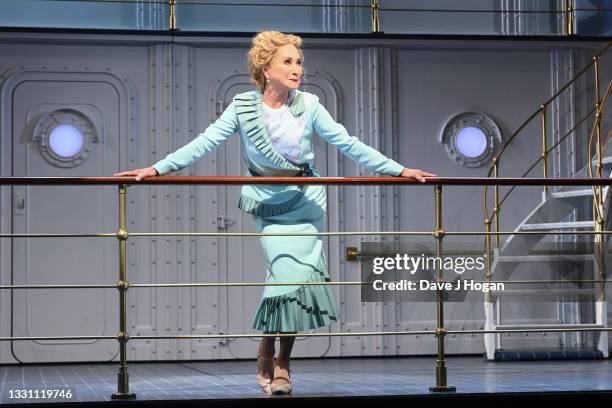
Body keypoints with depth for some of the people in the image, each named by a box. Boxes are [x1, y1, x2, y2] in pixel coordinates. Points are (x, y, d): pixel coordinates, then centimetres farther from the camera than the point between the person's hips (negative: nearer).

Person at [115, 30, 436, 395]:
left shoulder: (308, 105, -5)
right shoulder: (243, 107, -6)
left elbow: (348, 144, -3)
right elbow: (204, 143, -9)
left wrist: (399, 170, -8)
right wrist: (156, 169, -17)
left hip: (307, 203, 2)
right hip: (269, 206, -1)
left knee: (297, 280, -3)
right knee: (289, 275, -13)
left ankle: (280, 364, 12)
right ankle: (269, 356, 7)